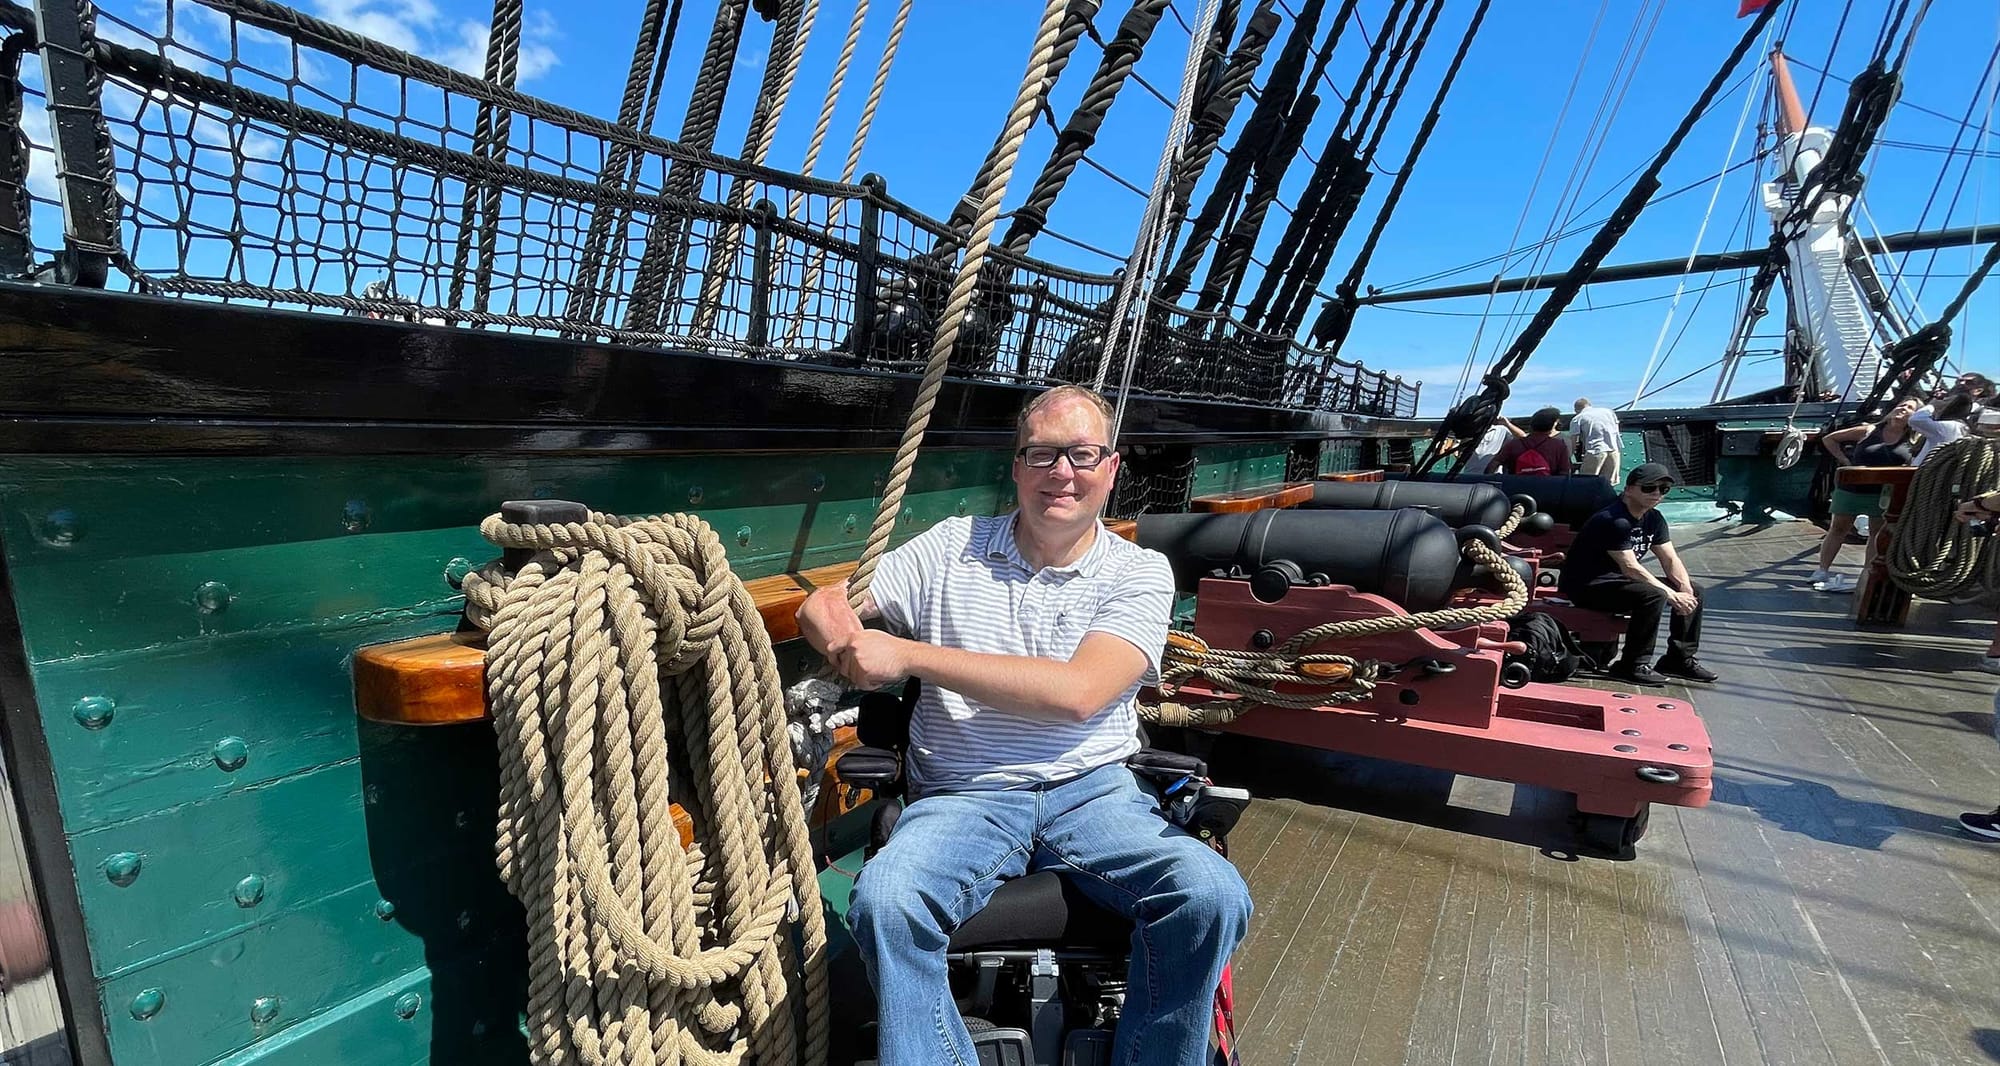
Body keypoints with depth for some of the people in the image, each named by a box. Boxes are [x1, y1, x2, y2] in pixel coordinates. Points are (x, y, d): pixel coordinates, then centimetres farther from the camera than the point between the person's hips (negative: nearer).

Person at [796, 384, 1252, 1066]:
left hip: (1093, 791, 0)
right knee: (884, 900, -30)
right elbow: (823, 604, 12)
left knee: (1212, 895, -25)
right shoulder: (954, 546, 10)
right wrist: (846, 645, -15)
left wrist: (909, 655, -15)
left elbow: (1077, 692, -12)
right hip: (964, 798, 0)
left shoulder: (1141, 572, 4)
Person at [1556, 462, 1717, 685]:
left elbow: (1670, 559, 5)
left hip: (1619, 580, 10)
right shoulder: (1614, 520, -22)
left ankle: (1679, 658, 15)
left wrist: (1685, 588, -13)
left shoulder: (1654, 519, 8)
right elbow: (1631, 568, -26)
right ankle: (1632, 666, -20)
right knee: (1653, 595, -31)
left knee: (1693, 591, 7)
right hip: (1587, 587, -10)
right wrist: (1672, 595, -26)